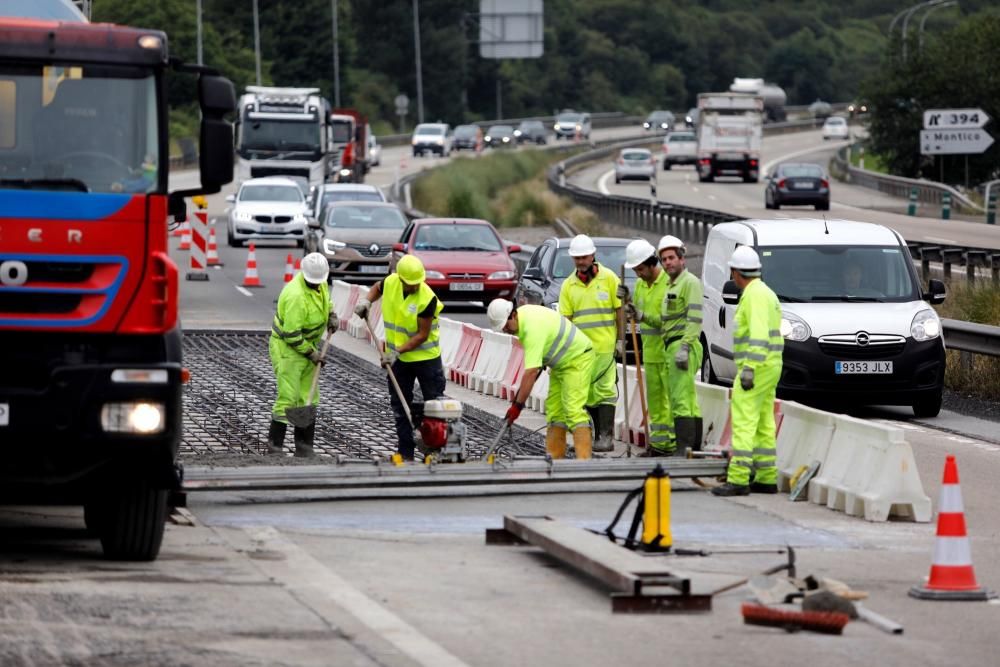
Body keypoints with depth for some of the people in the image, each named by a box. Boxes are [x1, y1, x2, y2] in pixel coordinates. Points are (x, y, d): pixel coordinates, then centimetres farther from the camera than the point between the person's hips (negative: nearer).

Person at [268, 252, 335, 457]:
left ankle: (304, 448, 17)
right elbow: (292, 334, -27)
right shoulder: (296, 296, -30)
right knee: (288, 398, -11)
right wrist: (311, 354, -17)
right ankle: (274, 447, -5)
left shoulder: (319, 282, -3)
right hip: (287, 348, -9)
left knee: (308, 398, 10)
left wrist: (331, 314, 5)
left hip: (308, 345, 9)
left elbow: (325, 295, 24)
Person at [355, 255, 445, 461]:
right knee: (400, 407, 10)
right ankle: (405, 451, 18)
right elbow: (377, 288, 18)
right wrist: (366, 301, -1)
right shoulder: (390, 283, -9)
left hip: (425, 357, -5)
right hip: (397, 357, 5)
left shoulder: (427, 299, -25)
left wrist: (398, 351, -25)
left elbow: (422, 335, -21)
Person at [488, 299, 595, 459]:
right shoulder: (522, 314, -3)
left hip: (578, 358, -10)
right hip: (561, 362, 10)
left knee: (574, 409, -20)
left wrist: (517, 405, -34)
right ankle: (556, 457, 4)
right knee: (554, 409, 5)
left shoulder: (533, 328, -32)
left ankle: (583, 459, -26)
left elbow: (531, 372, -35)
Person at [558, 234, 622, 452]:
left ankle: (606, 436, -12)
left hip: (605, 346, -4)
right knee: (588, 393, 7)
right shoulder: (568, 285, 8)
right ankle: (597, 435, 13)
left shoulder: (609, 278, 1)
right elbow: (565, 318, 5)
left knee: (605, 390, -10)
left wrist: (620, 340, -4)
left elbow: (620, 310, 2)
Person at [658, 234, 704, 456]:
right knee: (689, 401, 12)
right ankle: (695, 447, 15)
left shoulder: (690, 282, -8)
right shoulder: (672, 285, 23)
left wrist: (684, 347, -25)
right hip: (672, 346, 11)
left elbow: (694, 318, -18)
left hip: (682, 345, -11)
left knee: (681, 399, -16)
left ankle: (683, 449, -22)